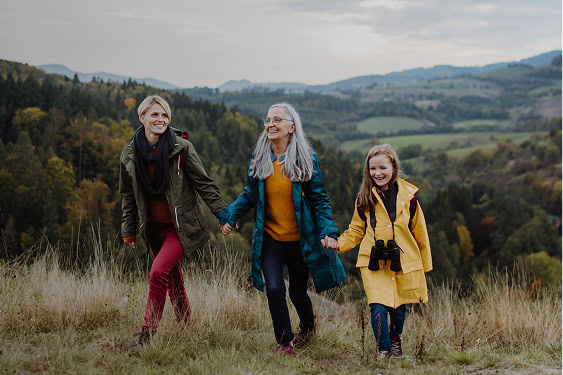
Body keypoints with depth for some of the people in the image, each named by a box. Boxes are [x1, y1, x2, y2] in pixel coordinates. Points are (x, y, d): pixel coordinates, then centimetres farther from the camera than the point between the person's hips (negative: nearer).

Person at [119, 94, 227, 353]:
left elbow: (204, 183, -6)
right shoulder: (130, 154, 1)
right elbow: (128, 196, 13)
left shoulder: (181, 148, -11)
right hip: (153, 228, 5)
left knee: (158, 272, -21)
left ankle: (147, 334, -15)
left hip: (181, 226, -5)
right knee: (173, 280, 14)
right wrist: (128, 230, 16)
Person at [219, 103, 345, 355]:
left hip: (300, 238, -2)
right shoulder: (259, 159, 1)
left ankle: (307, 327, 44)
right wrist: (229, 216, -4)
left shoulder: (306, 159, -7)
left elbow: (319, 200, -5)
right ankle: (284, 342, 9)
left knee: (298, 291, 11)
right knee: (274, 289, -10)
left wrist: (328, 231, -16)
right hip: (269, 237, 2)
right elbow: (250, 194, 9)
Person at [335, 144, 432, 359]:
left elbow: (420, 233, 8)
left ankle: (395, 343, 41)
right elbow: (356, 231, 10)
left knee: (399, 309, 10)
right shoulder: (364, 199, 1)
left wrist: (425, 265, 12)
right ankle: (384, 349, 11)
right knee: (378, 309, -13)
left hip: (404, 262, 0)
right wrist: (338, 244, -7)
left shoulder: (408, 197, -1)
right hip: (374, 264, 0)